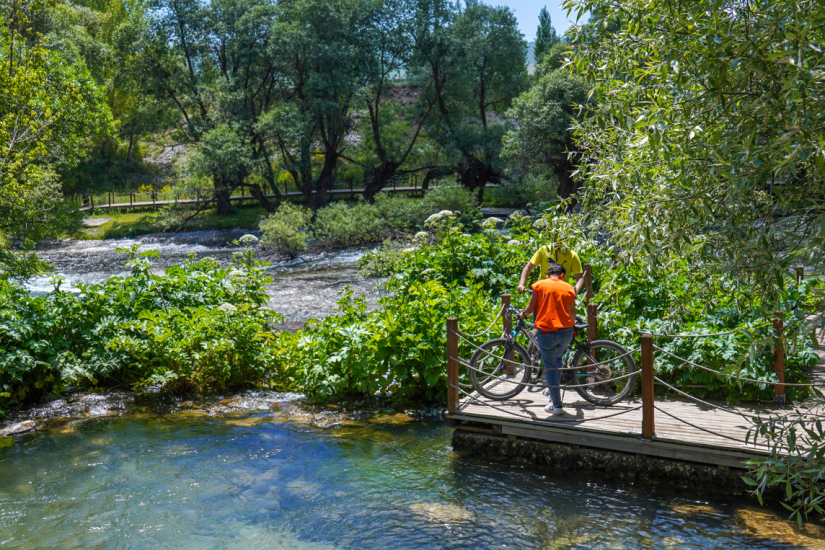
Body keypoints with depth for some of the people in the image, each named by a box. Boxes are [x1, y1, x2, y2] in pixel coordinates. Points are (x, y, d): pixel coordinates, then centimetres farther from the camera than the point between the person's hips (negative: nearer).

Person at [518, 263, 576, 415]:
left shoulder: (539, 285, 2)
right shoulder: (568, 288, 8)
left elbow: (530, 308, 3)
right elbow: (572, 312, 12)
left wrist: (522, 314, 25)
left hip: (547, 331, -3)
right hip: (566, 331, 4)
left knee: (550, 368, 5)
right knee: (557, 359, 29)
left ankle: (556, 405, 11)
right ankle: (553, 390, 42)